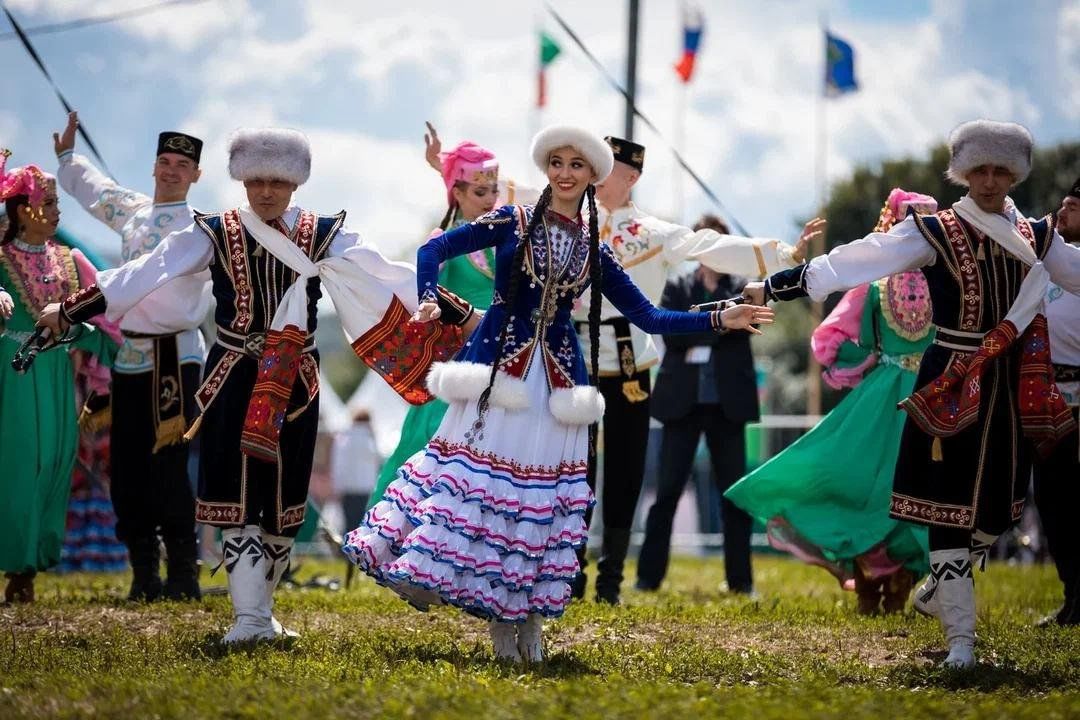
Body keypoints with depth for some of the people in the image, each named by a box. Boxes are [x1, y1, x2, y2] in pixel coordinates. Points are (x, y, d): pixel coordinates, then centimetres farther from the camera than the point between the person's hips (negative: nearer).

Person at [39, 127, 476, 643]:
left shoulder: (325, 237, 2)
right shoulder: (213, 234, -1)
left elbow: (384, 275, -3)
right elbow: (146, 273, -4)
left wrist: (452, 310, -11)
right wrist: (70, 311, -8)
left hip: (294, 384, 2)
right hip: (234, 382, -2)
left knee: (284, 501, 5)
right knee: (238, 499, -7)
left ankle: (257, 610, 21)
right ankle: (249, 618, -8)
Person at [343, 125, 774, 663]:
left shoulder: (594, 251, 11)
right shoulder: (513, 223, 2)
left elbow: (648, 317, 13)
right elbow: (434, 250, -1)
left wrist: (718, 320, 6)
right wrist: (429, 300, -19)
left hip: (556, 381, 3)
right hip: (499, 369, -3)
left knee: (544, 485, 0)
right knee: (475, 469, -9)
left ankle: (523, 616, 6)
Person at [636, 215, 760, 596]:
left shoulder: (740, 286, 10)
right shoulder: (676, 288, 9)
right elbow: (671, 332, -7)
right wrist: (716, 327, -11)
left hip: (728, 403, 1)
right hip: (683, 401, -1)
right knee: (667, 490, -1)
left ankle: (740, 578, 10)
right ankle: (649, 575, 2)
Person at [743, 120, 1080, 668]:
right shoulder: (934, 232, -6)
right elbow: (854, 262, -13)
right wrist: (776, 288, -20)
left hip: (1011, 390, 5)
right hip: (952, 389, -5)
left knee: (997, 509, 10)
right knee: (949, 506, -5)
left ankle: (938, 590, 37)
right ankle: (960, 637, 0)